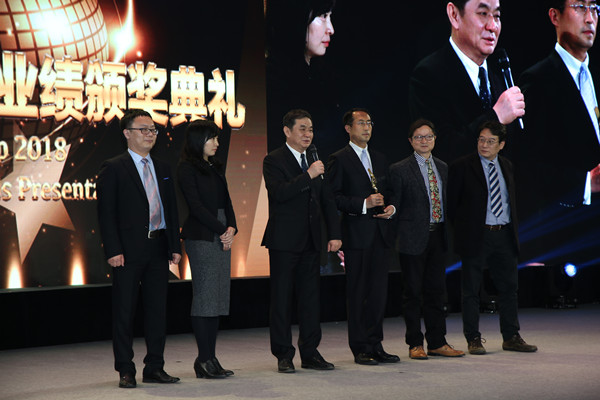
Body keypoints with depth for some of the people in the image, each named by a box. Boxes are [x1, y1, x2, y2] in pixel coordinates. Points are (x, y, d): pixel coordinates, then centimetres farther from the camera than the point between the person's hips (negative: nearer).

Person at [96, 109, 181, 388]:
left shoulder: (163, 169, 15)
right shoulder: (113, 168, -3)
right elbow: (106, 213, -8)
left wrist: (175, 246, 8)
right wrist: (113, 250, -15)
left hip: (158, 249, 6)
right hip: (128, 251, -5)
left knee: (158, 309, 8)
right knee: (124, 311, 1)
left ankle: (154, 367, 17)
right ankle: (125, 371, 9)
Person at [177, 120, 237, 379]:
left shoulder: (215, 167, 17)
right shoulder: (187, 169, -6)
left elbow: (226, 200, 14)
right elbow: (196, 205, -12)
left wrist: (232, 227, -3)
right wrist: (222, 230, -12)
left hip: (222, 236, 8)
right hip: (201, 238, -8)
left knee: (218, 297, 7)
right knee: (205, 297, -7)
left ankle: (210, 358, 11)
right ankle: (204, 360, -2)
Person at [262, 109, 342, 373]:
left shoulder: (314, 161, 14)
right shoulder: (273, 160, -4)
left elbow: (327, 200, 14)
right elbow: (279, 193, -20)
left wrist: (334, 234, 6)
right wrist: (308, 175, -22)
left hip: (310, 241, 6)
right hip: (284, 241, -6)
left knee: (310, 297, 8)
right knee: (282, 299, 1)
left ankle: (310, 352, 15)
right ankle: (284, 355, 8)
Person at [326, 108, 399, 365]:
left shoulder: (380, 159, 18)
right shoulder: (339, 159, -2)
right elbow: (333, 197, -10)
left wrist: (391, 207, 2)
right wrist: (363, 204, -18)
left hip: (380, 232, 6)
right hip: (356, 235, -6)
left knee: (379, 291, 7)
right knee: (357, 293, -1)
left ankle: (375, 345, 15)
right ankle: (360, 349, 5)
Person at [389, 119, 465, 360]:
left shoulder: (443, 168, 13)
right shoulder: (399, 169, -3)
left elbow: (446, 202, 16)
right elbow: (394, 207, -3)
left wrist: (448, 232, 9)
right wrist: (395, 238, -7)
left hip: (437, 236, 5)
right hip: (413, 238, -5)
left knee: (436, 290, 9)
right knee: (413, 293, 1)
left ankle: (437, 342, 16)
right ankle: (415, 344, 9)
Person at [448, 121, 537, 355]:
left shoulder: (507, 167, 13)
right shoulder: (462, 167, -4)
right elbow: (452, 203, -1)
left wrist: (513, 229, 12)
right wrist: (462, 229, -2)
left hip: (504, 236, 5)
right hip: (476, 236, -5)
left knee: (509, 287, 8)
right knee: (471, 290, 1)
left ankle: (511, 337, 17)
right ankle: (473, 339, 9)